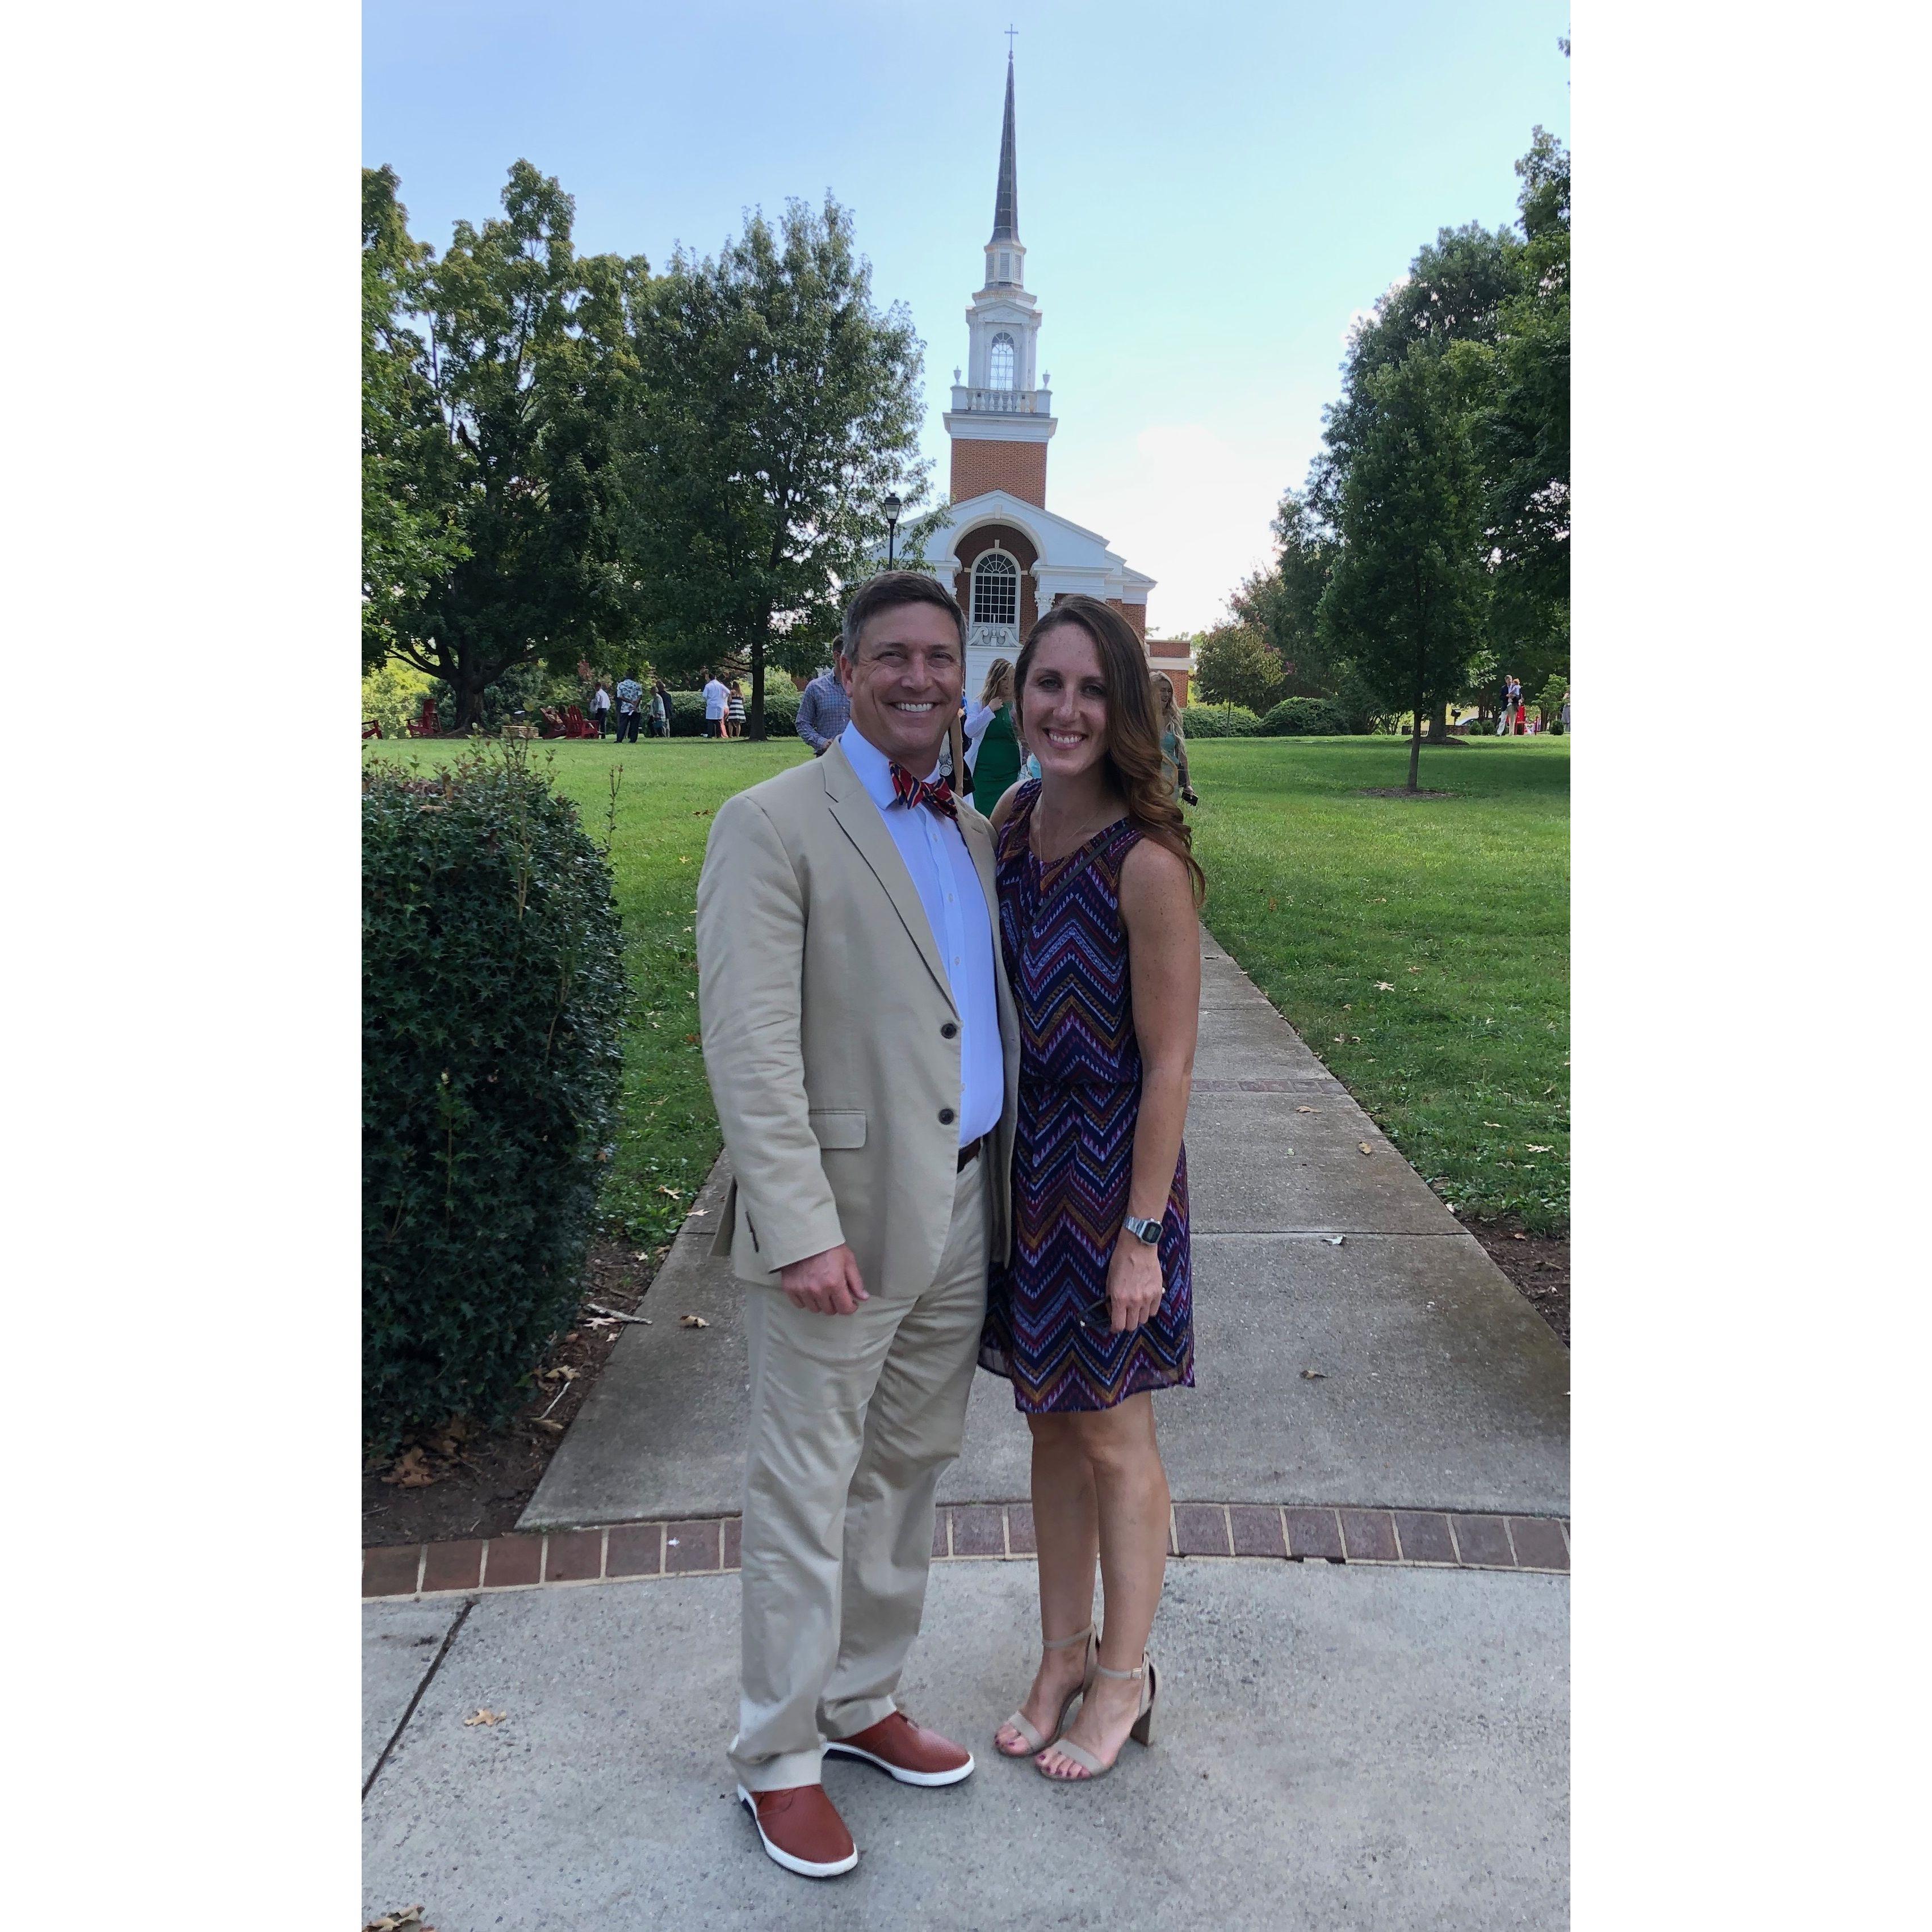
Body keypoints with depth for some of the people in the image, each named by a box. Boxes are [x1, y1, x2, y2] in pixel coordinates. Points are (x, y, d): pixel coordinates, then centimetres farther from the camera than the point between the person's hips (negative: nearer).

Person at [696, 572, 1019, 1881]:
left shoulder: (972, 830, 12)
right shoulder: (771, 824, -10)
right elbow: (749, 1046, -16)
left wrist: (1003, 1187, 14)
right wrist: (802, 1228, -21)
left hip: (961, 1216, 7)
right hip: (841, 1221, -7)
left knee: (906, 1476, 19)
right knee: (807, 1496, 6)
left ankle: (861, 1702, 39)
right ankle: (780, 1758, 26)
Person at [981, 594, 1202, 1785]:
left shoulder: (1146, 862, -20)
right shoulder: (1009, 824, 1)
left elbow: (1169, 1063, -16)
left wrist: (1141, 1233, -14)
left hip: (1109, 1168, -6)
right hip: (1021, 1162, 6)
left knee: (1112, 1437, 11)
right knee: (1051, 1423, 19)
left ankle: (1125, 1675, 33)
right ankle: (1063, 1655, 38)